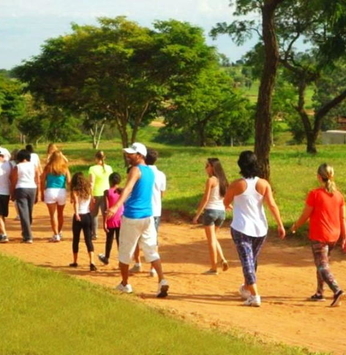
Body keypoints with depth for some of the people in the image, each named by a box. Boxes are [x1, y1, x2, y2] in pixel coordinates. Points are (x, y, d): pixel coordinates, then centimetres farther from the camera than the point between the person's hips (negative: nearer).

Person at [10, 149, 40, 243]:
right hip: (32, 189, 3)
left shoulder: (16, 168, -1)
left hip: (21, 189, -3)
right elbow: (38, 181, 6)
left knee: (23, 213, -3)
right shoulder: (34, 166, 6)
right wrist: (36, 195, 13)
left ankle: (28, 237, -10)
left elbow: (13, 182, -2)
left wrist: (12, 195, 8)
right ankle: (26, 233, 32)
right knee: (29, 212, 17)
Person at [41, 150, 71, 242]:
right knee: (60, 213, 20)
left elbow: (42, 181, -1)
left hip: (50, 191, -2)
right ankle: (59, 232, 35)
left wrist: (42, 193, 6)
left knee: (53, 214, 1)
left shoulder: (48, 167, 2)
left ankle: (56, 235, -3)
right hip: (62, 191, 2)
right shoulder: (65, 168, 4)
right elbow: (69, 182, -1)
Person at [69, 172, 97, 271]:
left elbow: (76, 202, -22)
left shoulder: (75, 190, -6)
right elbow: (91, 203, 2)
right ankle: (92, 262, -17)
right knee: (88, 240, -1)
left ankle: (75, 262, 23)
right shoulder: (88, 189, 7)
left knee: (76, 239, 13)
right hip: (88, 216, 3)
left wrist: (76, 214, -33)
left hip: (79, 217, -3)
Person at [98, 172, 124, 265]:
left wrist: (104, 222, -11)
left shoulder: (107, 192, -11)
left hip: (111, 220, -2)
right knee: (120, 240, 4)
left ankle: (106, 258, 33)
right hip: (120, 219, 2)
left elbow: (106, 209, -14)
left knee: (109, 240, 15)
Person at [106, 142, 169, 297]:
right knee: (151, 250, 6)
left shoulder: (135, 170, -13)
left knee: (125, 251, 10)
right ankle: (162, 281, -11)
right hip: (148, 215, 7)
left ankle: (125, 284, 21)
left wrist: (116, 206, -45)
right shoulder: (150, 172, 12)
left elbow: (128, 188, -31)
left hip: (132, 216, -7)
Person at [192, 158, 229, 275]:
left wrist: (197, 215, -10)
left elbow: (205, 199, -13)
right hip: (221, 211, 7)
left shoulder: (211, 180, -11)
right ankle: (223, 259, 6)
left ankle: (214, 268, 3)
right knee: (213, 238, 22)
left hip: (211, 210, -7)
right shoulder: (222, 180, 9)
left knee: (211, 240, 1)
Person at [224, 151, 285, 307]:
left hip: (241, 228, -4)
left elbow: (226, 202, 3)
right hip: (260, 229, 4)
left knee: (247, 261, -3)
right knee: (252, 260, 21)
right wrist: (280, 225, -3)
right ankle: (246, 288, 39)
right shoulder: (263, 184, -3)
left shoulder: (236, 184, -11)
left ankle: (254, 295, -13)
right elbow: (272, 205, -8)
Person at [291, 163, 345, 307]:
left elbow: (305, 215, -8)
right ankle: (320, 293, 26)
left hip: (318, 236, -6)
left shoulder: (314, 194, -13)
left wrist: (295, 226, 9)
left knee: (322, 266, -7)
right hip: (334, 236, 6)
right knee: (322, 263, 21)